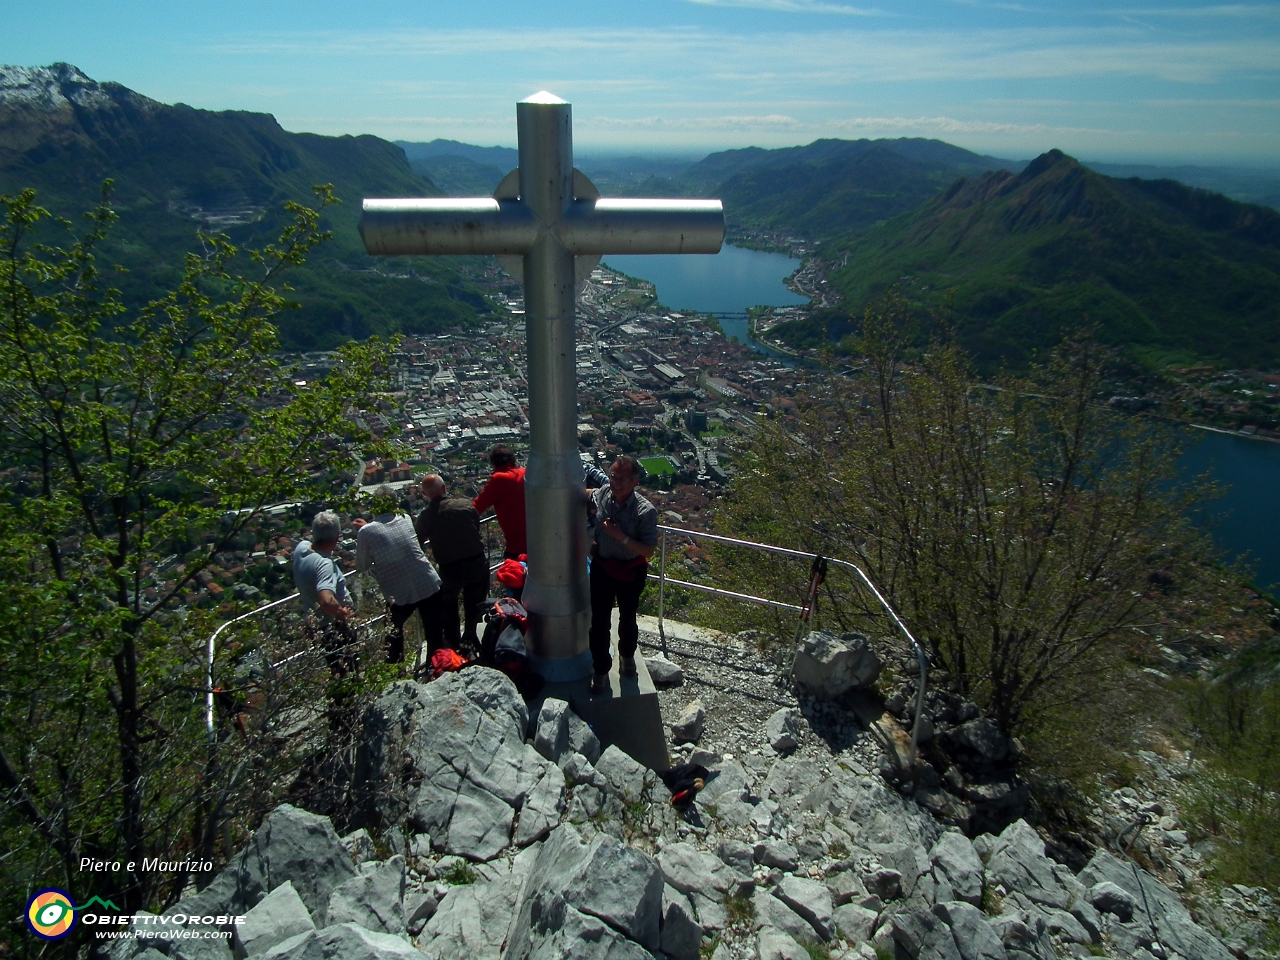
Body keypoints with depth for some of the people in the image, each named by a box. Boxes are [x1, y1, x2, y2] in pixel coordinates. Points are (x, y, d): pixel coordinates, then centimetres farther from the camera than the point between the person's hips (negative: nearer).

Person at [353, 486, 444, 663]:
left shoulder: (366, 532, -9)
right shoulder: (406, 520, 3)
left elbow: (361, 567, 3)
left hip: (398, 595, -2)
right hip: (430, 587, 2)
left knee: (394, 634, 25)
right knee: (435, 635, 11)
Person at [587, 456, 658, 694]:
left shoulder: (646, 511, -25)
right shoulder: (600, 495, -14)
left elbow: (648, 551, -24)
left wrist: (621, 537, -33)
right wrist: (592, 543, -4)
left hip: (630, 572, -2)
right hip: (602, 568, 2)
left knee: (627, 618, 22)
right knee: (599, 622, 8)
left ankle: (627, 656, 50)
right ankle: (601, 671, 27)